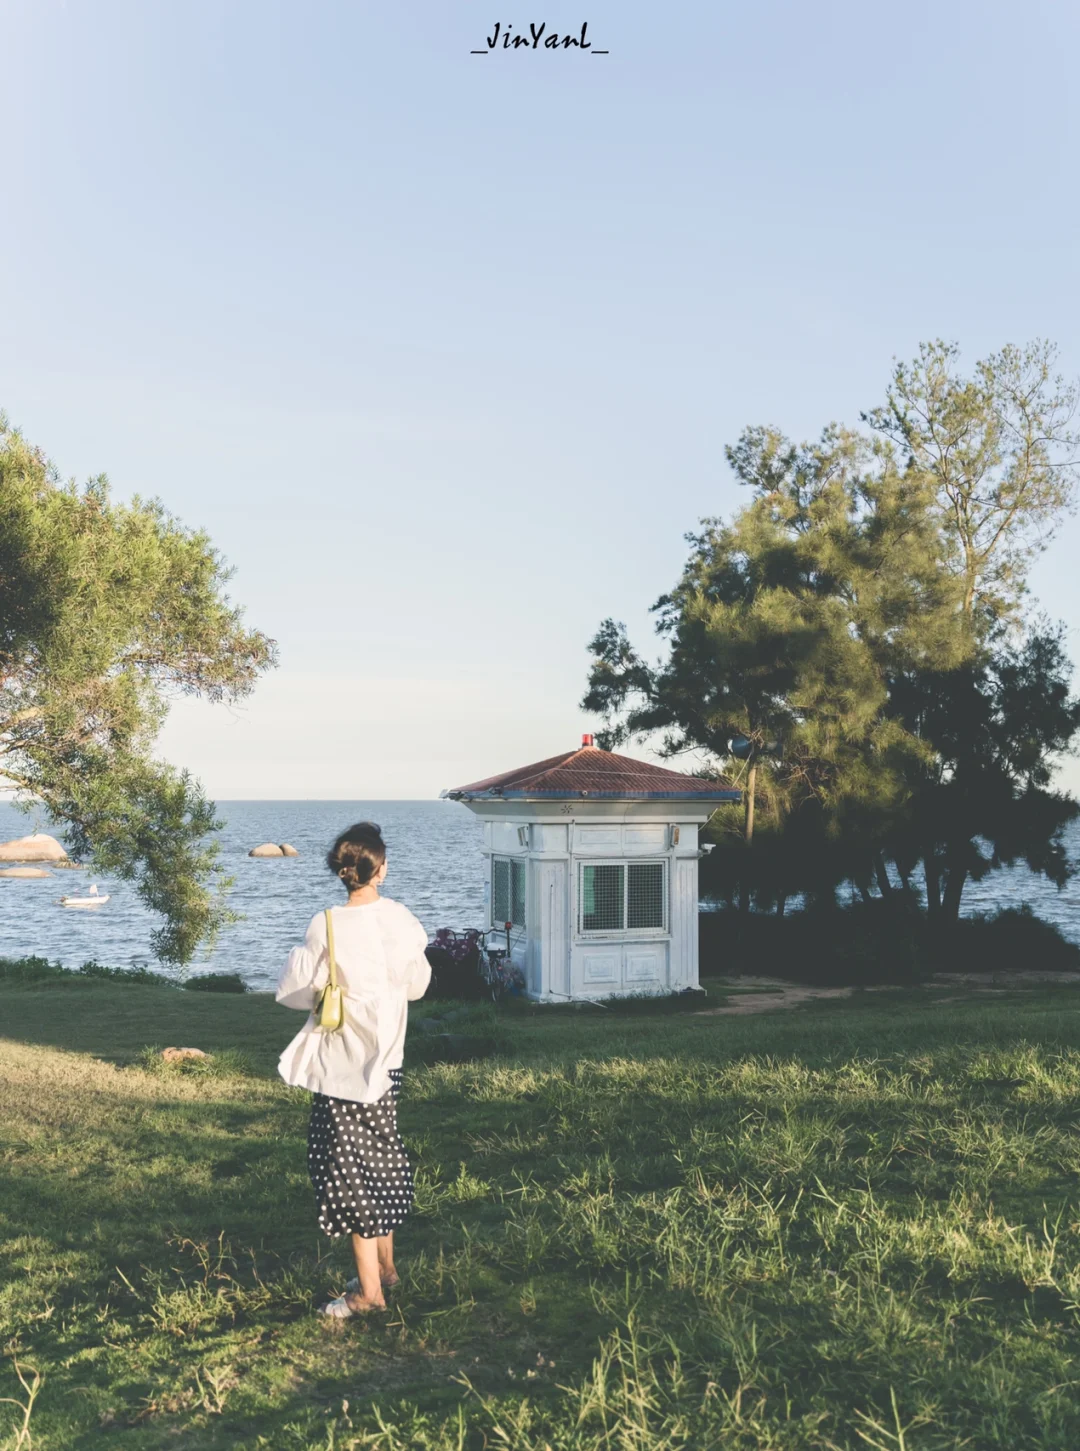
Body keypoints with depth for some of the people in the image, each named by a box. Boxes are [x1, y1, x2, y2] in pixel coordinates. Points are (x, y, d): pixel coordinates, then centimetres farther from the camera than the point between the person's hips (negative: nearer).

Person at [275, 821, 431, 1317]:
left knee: (348, 1165, 2)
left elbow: (293, 992, -11)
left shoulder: (327, 927, -17)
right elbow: (417, 984, 8)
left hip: (344, 1062, -5)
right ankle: (384, 1264, 32)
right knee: (382, 1155, 19)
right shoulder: (399, 919, -4)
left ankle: (369, 1289, 6)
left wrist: (299, 956, 6)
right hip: (387, 1057, 5)